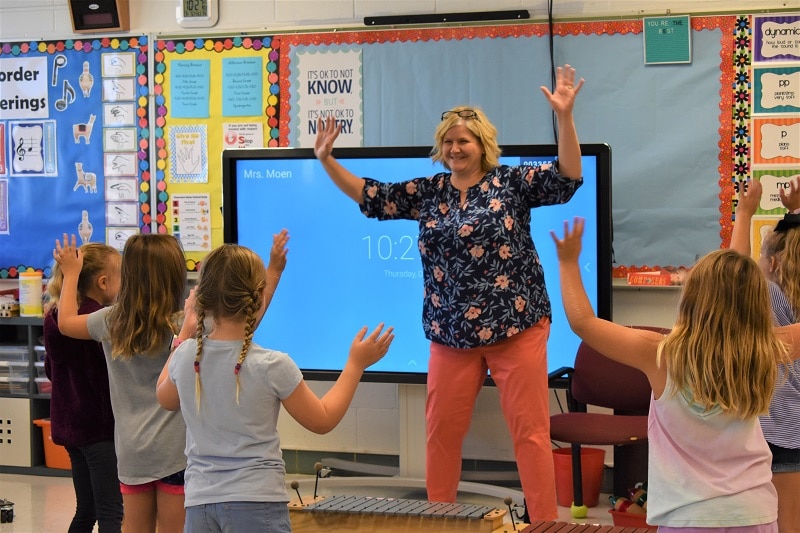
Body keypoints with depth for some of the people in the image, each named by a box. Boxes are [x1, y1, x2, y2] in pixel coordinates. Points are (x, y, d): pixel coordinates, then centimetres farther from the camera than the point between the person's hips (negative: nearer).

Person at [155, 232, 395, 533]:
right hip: (257, 504, -4)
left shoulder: (186, 357, -2)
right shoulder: (273, 366, -12)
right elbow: (322, 421, 0)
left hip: (199, 503, 4)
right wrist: (356, 364, 8)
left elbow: (166, 400, 21)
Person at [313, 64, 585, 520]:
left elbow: (566, 178, -13)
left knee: (530, 429, -2)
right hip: (451, 333, 4)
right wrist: (327, 161, 0)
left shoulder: (512, 182, -2)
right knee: (442, 429, 9)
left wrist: (565, 117, -25)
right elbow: (369, 196, 11)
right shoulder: (426, 193, 9)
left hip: (516, 326, -4)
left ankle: (545, 521, 4)